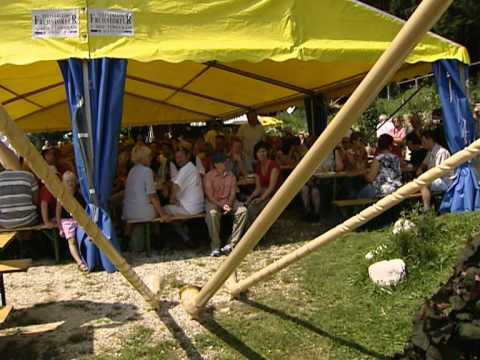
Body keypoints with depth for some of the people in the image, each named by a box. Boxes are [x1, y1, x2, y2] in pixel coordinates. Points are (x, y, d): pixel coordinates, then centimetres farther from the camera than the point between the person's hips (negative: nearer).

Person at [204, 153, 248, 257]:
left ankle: (231, 243, -25)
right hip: (213, 202, -4)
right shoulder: (209, 176, -6)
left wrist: (229, 204, -15)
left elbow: (233, 193, 4)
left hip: (228, 201, 4)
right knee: (212, 213, -38)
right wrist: (222, 205, -20)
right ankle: (215, 247, -28)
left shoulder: (230, 175, 7)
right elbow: (209, 196, -10)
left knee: (243, 210, -24)